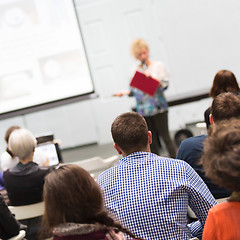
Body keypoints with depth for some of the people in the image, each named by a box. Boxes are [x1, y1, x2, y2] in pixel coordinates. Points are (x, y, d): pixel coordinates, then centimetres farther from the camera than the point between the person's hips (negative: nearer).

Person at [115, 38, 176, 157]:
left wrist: (153, 78, -22)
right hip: (143, 110, 3)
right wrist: (126, 92, -3)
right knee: (152, 140, 5)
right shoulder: (135, 70, 11)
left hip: (158, 107, -3)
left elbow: (165, 84, -7)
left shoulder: (158, 65, 2)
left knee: (165, 136, -6)